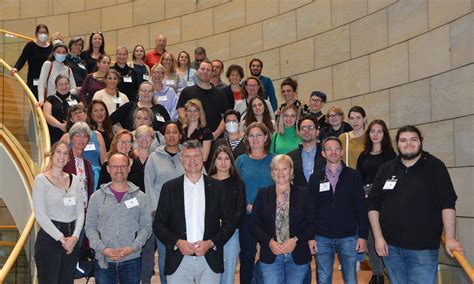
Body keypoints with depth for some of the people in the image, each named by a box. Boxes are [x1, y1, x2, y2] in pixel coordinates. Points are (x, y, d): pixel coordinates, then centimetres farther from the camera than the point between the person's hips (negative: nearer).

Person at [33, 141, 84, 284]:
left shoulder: (74, 179, 9)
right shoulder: (41, 179, -5)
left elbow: (80, 211, 6)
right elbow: (40, 214, -12)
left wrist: (75, 236, -9)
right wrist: (61, 238, -14)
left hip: (72, 240, 5)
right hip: (49, 238, -4)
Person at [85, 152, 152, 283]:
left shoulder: (140, 197, 3)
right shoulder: (96, 197, 4)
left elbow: (146, 227, 0)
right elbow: (90, 227, 2)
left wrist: (132, 248, -13)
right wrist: (103, 249, -11)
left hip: (132, 260, 0)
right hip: (103, 261, 0)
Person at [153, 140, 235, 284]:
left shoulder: (217, 187, 4)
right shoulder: (169, 187, 4)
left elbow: (229, 222, 4)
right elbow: (158, 224, 4)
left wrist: (211, 243, -8)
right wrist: (177, 242, -10)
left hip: (210, 260, 0)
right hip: (179, 261, 0)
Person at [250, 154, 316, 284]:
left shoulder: (303, 194, 3)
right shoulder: (263, 194, 5)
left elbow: (312, 224, 2)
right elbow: (254, 224, 3)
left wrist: (296, 240, -12)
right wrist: (269, 241, -11)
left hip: (297, 256, 0)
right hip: (270, 256, 0)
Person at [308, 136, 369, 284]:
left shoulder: (353, 175, 1)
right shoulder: (315, 177, 4)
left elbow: (361, 207, 1)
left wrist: (363, 235, -4)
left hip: (348, 237, -1)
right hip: (322, 238, 1)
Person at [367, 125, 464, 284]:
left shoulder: (435, 167, -2)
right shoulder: (386, 169, 6)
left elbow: (447, 203, -8)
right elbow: (373, 204, 5)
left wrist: (450, 238, -16)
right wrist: (378, 237, -2)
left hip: (423, 248, -3)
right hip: (390, 246, 3)